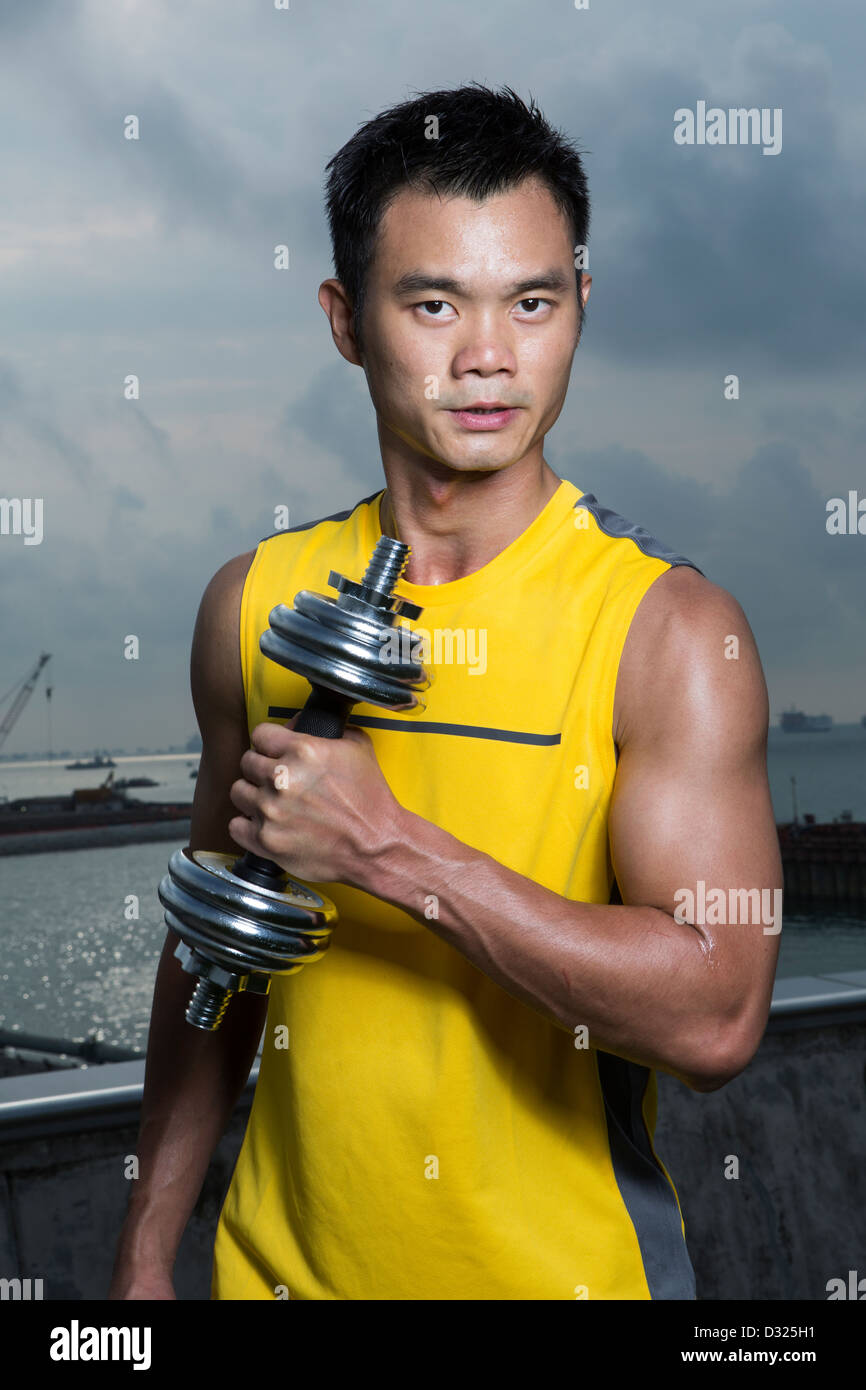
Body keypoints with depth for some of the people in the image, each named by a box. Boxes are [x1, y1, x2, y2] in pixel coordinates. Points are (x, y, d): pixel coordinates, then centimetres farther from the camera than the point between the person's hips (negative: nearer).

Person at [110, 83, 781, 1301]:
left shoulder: (669, 628, -15)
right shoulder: (255, 603, -3)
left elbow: (715, 1018, -23)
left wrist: (388, 847, -26)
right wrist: (147, 1253, 8)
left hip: (564, 1264, -3)